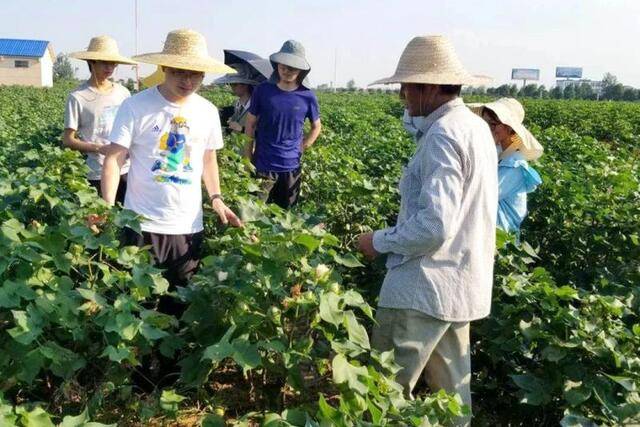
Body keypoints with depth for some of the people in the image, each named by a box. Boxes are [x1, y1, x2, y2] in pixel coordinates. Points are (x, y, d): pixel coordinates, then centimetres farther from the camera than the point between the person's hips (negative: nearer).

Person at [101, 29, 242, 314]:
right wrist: (107, 209, -20)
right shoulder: (135, 106, -9)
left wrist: (216, 199, 3)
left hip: (189, 227, 4)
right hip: (143, 225, -4)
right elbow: (114, 159, -9)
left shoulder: (208, 112, 4)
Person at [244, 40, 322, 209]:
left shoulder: (307, 96, -3)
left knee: (286, 212, 13)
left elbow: (316, 127, 12)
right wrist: (249, 152, 1)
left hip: (291, 166, 1)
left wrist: (302, 148, 5)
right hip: (262, 165, -1)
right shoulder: (262, 90, -4)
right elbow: (250, 124, 4)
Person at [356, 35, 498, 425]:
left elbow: (434, 225, -26)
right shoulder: (477, 127, 11)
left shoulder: (442, 134, -19)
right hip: (462, 283, 10)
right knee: (451, 385, 19)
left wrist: (380, 240, -11)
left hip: (428, 285, -10)